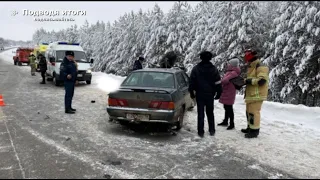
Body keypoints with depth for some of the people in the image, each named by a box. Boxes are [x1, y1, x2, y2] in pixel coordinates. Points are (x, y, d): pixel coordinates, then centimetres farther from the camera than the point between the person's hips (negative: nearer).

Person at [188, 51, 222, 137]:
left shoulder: (196, 69, -4)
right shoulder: (214, 69, -1)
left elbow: (191, 82, -3)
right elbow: (218, 83, 0)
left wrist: (191, 93, 5)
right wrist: (218, 94, 8)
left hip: (199, 95, -1)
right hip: (210, 95, 1)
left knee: (200, 113, 4)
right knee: (210, 113, 15)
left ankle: (201, 132, 4)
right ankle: (212, 130, 19)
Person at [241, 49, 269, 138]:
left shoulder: (261, 67, -12)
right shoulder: (252, 68, 20)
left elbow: (261, 81, -22)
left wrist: (249, 81, -17)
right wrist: (245, 81, 8)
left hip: (257, 94, -11)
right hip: (251, 94, 11)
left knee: (254, 112, -10)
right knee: (249, 111, 17)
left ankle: (255, 131, -3)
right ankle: (250, 127, 29)